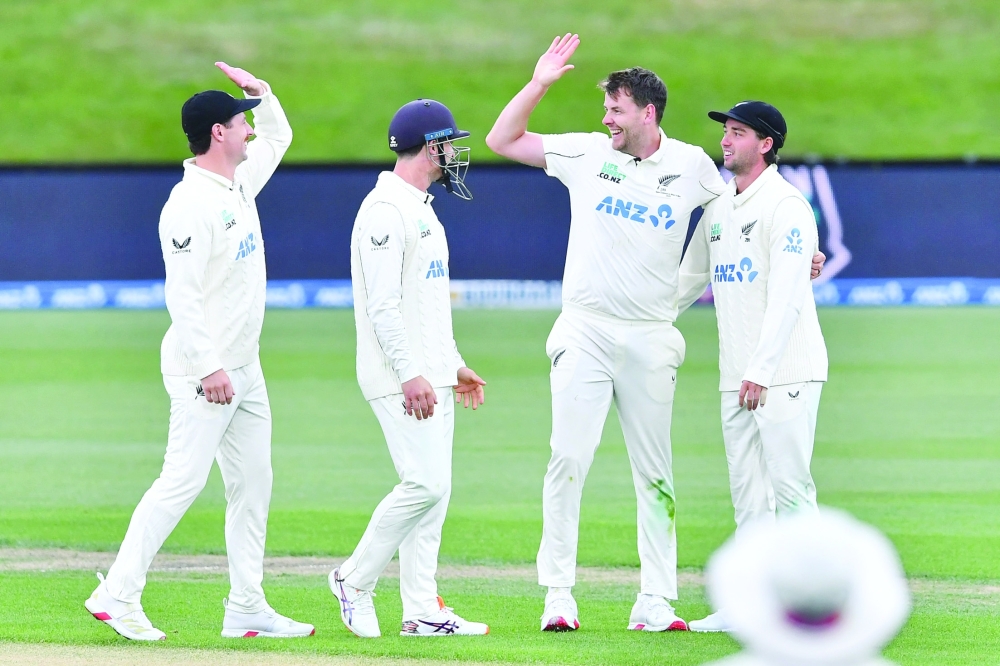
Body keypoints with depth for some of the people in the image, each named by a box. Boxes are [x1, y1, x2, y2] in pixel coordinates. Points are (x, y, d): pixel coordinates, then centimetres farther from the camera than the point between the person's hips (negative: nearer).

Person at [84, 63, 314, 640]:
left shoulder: (240, 182, 10)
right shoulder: (191, 204, -18)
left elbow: (278, 136, 30)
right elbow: (182, 295, -23)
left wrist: (261, 91, 12)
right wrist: (209, 367, -27)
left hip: (243, 368, 9)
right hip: (204, 369, -9)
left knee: (253, 484, 8)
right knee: (184, 479, -11)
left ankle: (247, 609, 11)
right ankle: (118, 594, -7)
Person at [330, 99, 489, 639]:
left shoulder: (422, 210, 19)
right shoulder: (385, 210, -14)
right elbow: (382, 304, -20)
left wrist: (453, 365, 22)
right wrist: (410, 374, -25)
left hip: (430, 375, 10)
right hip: (399, 378, -10)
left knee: (432, 489, 7)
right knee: (426, 482, -15)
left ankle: (422, 612, 8)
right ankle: (355, 581, -2)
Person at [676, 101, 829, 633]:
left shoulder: (786, 206, -10)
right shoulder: (718, 209, 16)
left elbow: (786, 295, -17)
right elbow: (691, 277, 28)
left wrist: (762, 369, -23)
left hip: (785, 372, -8)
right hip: (737, 376, 8)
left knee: (788, 485, -10)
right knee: (747, 490, 8)